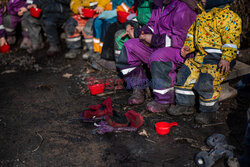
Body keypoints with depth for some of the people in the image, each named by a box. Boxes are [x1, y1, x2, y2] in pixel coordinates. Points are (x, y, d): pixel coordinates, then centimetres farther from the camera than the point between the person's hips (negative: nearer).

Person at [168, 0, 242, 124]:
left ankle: (209, 111, -1)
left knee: (206, 82, -22)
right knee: (185, 74, 2)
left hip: (218, 59, -8)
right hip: (200, 55, 9)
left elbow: (231, 40, -20)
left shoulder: (228, 18, -14)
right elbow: (193, 31, 25)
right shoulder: (202, 15, 12)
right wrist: (189, 45, 12)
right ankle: (185, 105, 17)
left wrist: (226, 59, -28)